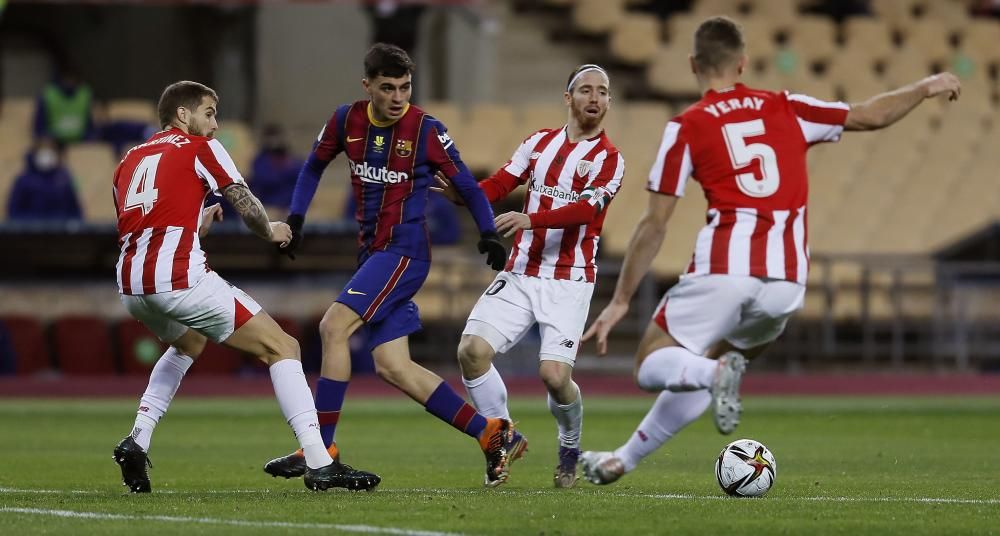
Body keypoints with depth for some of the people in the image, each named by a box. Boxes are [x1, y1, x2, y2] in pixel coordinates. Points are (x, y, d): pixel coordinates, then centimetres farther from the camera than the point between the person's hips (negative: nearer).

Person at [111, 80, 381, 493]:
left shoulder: (130, 159, 25)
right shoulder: (200, 148, 7)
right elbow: (245, 204, 1)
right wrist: (271, 231, 22)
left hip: (131, 287, 7)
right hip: (180, 277, -7)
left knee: (188, 343, 39)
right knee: (281, 348, 1)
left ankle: (136, 441, 21)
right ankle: (319, 463, -11)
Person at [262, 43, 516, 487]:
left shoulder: (425, 130, -8)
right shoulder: (347, 120, 4)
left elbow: (466, 184, -1)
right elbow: (314, 166, 19)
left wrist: (488, 234, -13)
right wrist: (295, 218, 8)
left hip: (404, 248, -6)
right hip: (372, 251, 6)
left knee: (334, 326, -19)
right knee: (392, 367, 0)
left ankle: (321, 447, -15)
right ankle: (490, 434, 6)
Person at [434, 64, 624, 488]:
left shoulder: (608, 159, -2)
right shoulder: (541, 142, 12)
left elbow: (586, 209, -18)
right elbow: (501, 184, 6)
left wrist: (531, 219, -33)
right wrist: (463, 192, -15)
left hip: (569, 282, -4)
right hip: (520, 275, 4)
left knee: (554, 374, -17)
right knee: (472, 350, -13)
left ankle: (570, 449, 14)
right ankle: (505, 437, 6)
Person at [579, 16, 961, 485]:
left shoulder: (685, 127, 4)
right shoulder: (787, 109, 13)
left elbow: (653, 226, 2)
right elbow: (871, 116, 20)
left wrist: (620, 302, 8)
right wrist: (927, 88, 39)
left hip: (723, 270, -4)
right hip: (788, 278, 4)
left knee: (652, 365, 6)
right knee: (703, 373, 27)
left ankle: (717, 373, -26)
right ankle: (624, 459, 21)